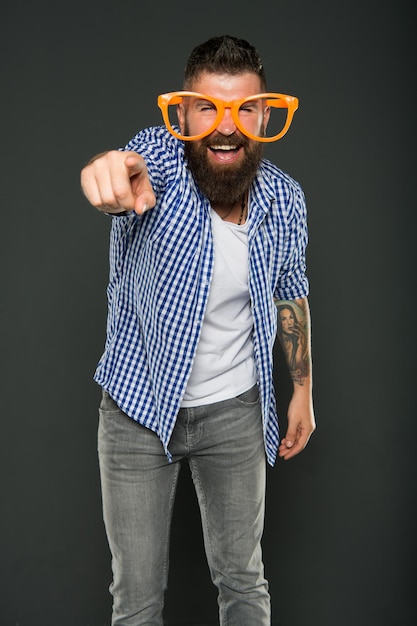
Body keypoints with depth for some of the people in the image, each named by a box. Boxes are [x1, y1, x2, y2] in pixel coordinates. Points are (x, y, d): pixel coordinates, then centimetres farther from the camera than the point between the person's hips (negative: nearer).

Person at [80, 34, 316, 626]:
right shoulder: (158, 156, -16)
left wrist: (303, 389, 10)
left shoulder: (285, 197, -7)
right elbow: (130, 164, -41)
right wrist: (112, 176, -65)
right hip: (139, 408, -2)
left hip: (237, 411, 2)